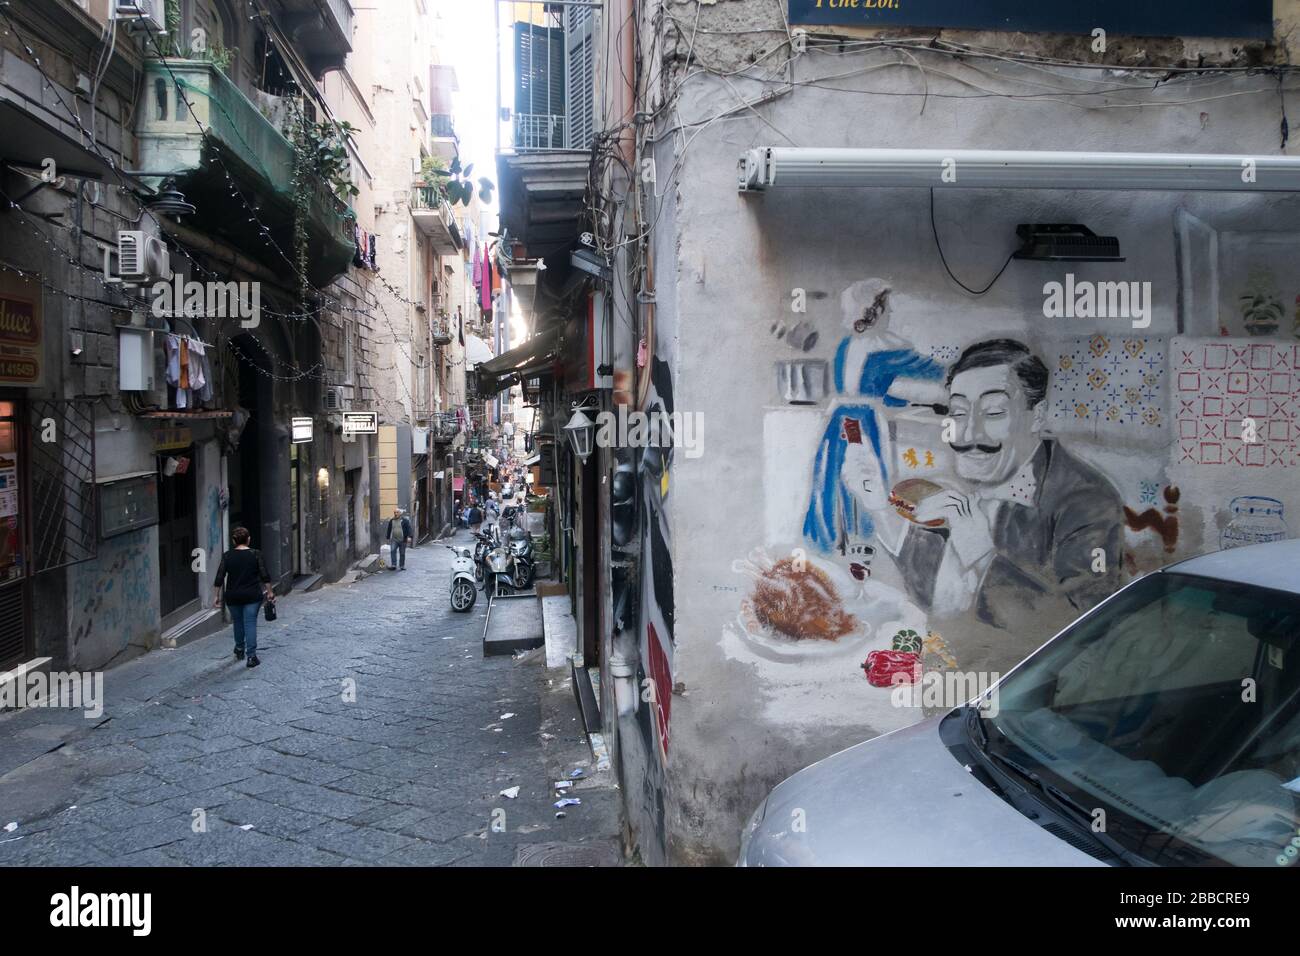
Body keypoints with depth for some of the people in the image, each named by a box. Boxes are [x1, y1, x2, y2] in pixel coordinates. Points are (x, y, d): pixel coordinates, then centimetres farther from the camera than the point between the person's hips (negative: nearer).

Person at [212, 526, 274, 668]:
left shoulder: (227, 556, -2)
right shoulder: (256, 555, -6)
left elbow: (219, 578, -3)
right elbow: (265, 576, -7)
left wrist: (216, 595, 4)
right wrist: (269, 592, 2)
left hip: (233, 596, 2)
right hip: (252, 596, -2)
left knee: (238, 622, 20)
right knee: (250, 623, -1)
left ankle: (239, 650, 37)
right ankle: (251, 656, -6)